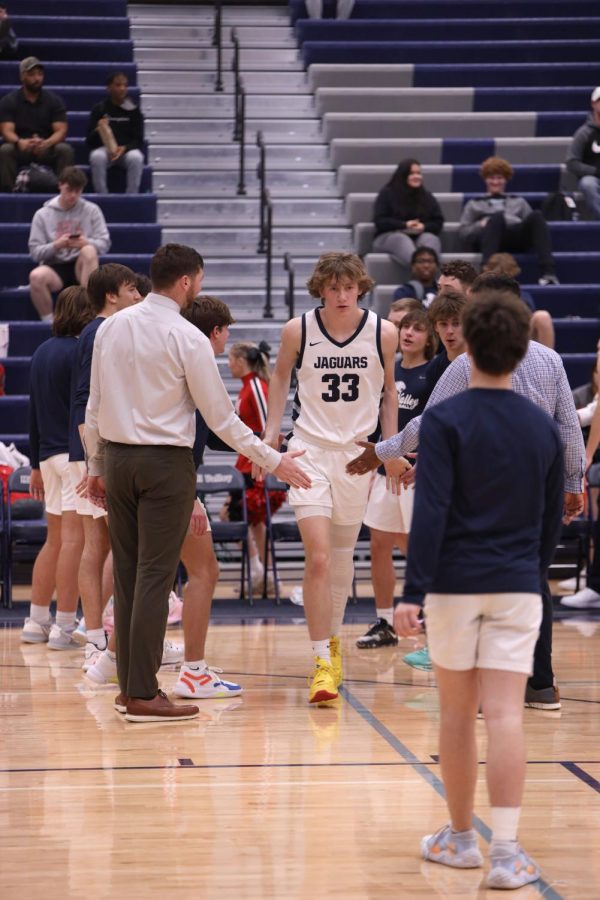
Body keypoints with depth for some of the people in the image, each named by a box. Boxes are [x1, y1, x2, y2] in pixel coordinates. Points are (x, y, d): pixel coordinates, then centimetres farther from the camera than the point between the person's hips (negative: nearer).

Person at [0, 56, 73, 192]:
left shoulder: (54, 100, 1)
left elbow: (61, 131, -9)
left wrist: (46, 143, -33)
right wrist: (20, 142, -37)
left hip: (47, 147, 1)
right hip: (20, 148, -1)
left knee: (65, 150, -30)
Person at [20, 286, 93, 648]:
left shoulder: (42, 352, 16)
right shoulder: (79, 351, -10)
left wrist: (37, 464, 24)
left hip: (49, 454, 9)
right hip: (75, 453, -9)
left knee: (55, 539, 15)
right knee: (75, 538, -8)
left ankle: (37, 621, 17)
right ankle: (64, 627, -9)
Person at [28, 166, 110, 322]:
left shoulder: (91, 210, 7)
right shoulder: (42, 214, 7)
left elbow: (104, 243, -2)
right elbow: (35, 251, 0)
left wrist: (86, 243, -24)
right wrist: (56, 246, -20)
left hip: (81, 267, 0)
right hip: (55, 267, 0)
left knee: (89, 251, -34)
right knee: (36, 275, -35)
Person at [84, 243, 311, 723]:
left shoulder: (111, 327, 7)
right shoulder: (187, 338, -10)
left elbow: (94, 406, 11)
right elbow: (221, 418, -8)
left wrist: (96, 466, 20)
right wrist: (273, 461, 1)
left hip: (117, 458, 6)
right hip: (165, 463, -6)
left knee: (127, 573, 11)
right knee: (155, 576, -4)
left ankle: (129, 684, 15)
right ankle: (143, 694, -5)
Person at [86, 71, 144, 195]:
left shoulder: (133, 110, 2)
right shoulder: (99, 109, 1)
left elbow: (138, 140, 0)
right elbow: (89, 141, 0)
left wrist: (124, 148, -21)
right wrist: (98, 131, -24)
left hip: (127, 149, 0)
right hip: (104, 148, 0)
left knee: (136, 157, -34)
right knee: (97, 157, -35)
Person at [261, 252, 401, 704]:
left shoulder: (383, 333, -3)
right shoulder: (297, 330, -6)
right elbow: (280, 376, 11)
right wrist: (271, 432, 4)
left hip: (358, 452, 2)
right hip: (309, 450, -2)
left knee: (342, 557, 13)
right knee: (318, 557, -14)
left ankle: (333, 640, 33)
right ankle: (322, 661, -11)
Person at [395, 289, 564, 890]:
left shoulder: (444, 420, -6)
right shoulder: (544, 429, 6)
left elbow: (431, 511, -14)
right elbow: (552, 520, 13)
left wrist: (413, 591, -16)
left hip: (454, 585, -2)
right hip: (517, 587, 2)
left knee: (457, 715, 10)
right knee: (506, 717, -4)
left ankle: (460, 837, 22)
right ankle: (506, 851, -12)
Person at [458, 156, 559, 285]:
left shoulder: (519, 202, 36)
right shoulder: (474, 205, 31)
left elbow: (532, 222, 23)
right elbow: (463, 232, 18)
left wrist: (523, 224, 0)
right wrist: (481, 225, -2)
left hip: (518, 237, 2)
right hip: (489, 237, -2)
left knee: (536, 215, -31)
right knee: (497, 217, -38)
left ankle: (548, 271, -48)